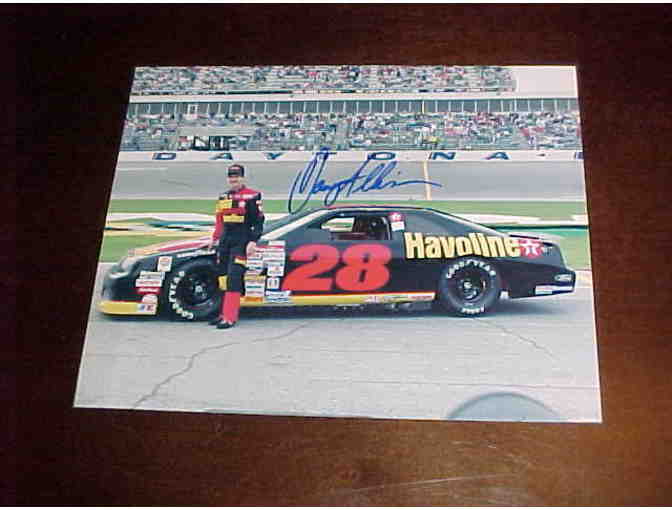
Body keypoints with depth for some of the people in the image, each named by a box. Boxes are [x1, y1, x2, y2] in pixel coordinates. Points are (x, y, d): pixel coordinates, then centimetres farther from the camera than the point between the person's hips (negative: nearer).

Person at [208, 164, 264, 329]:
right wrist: (214, 239, 23)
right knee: (223, 277, 7)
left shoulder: (252, 196, -5)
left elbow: (258, 221, -7)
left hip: (241, 242, -7)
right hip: (225, 241, 7)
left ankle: (230, 318, -15)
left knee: (234, 277, -14)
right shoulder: (223, 197, 17)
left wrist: (253, 241, -15)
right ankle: (225, 313, 17)